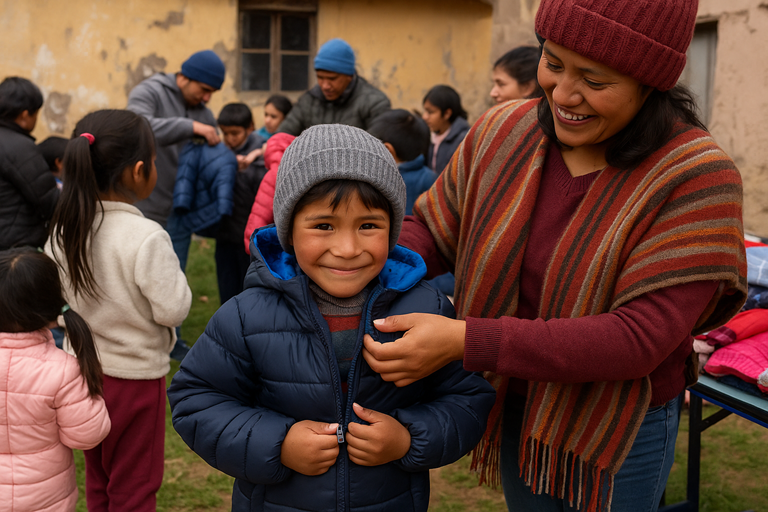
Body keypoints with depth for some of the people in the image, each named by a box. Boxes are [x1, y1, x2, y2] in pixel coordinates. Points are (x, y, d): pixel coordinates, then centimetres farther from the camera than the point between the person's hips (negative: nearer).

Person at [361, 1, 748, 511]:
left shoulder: (696, 179, -24)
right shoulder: (503, 133, -10)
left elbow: (639, 339, -29)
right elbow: (430, 229, -1)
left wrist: (466, 341, -35)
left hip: (621, 433, -4)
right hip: (517, 409, 4)